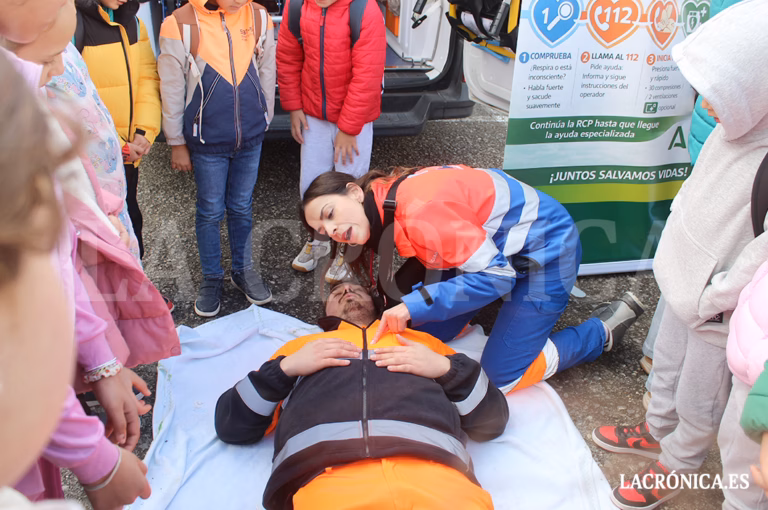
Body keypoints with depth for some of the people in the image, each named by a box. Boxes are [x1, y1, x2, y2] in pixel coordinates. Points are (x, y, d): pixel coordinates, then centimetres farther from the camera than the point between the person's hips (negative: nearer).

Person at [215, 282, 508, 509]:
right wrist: (285, 368, 11)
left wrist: (447, 368, 10)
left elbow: (494, 420, 26)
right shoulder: (300, 346, 33)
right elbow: (230, 425, 24)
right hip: (329, 477, 0)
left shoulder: (422, 341, 33)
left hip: (433, 474, 1)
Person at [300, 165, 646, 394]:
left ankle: (605, 330, 12)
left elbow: (495, 275, -31)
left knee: (500, 377, -4)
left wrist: (414, 305, -34)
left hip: (546, 247, -8)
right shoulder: (386, 201, -4)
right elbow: (435, 259, 5)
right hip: (499, 247, 9)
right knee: (426, 331, 5)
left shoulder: (418, 210, -32)